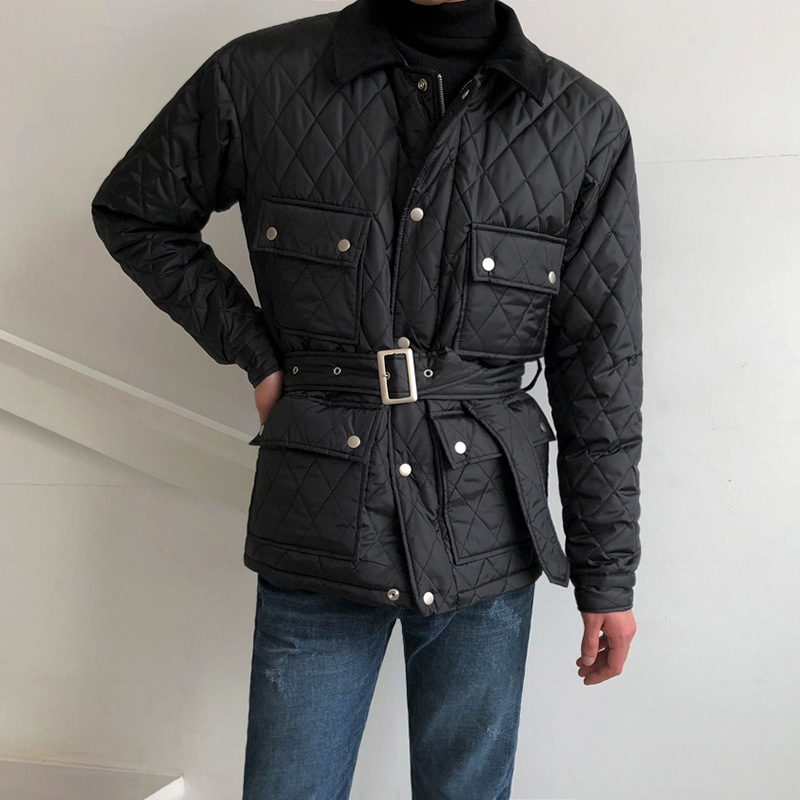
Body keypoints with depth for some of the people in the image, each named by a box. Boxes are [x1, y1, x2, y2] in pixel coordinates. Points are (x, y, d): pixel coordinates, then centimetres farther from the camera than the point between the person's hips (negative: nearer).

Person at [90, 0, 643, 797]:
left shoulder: (586, 124, -1)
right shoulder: (259, 77, -3)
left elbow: (599, 374, 1)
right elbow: (132, 212, 13)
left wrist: (608, 576, 3)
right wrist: (256, 355, 2)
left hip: (486, 545, 1)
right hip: (320, 536, 0)